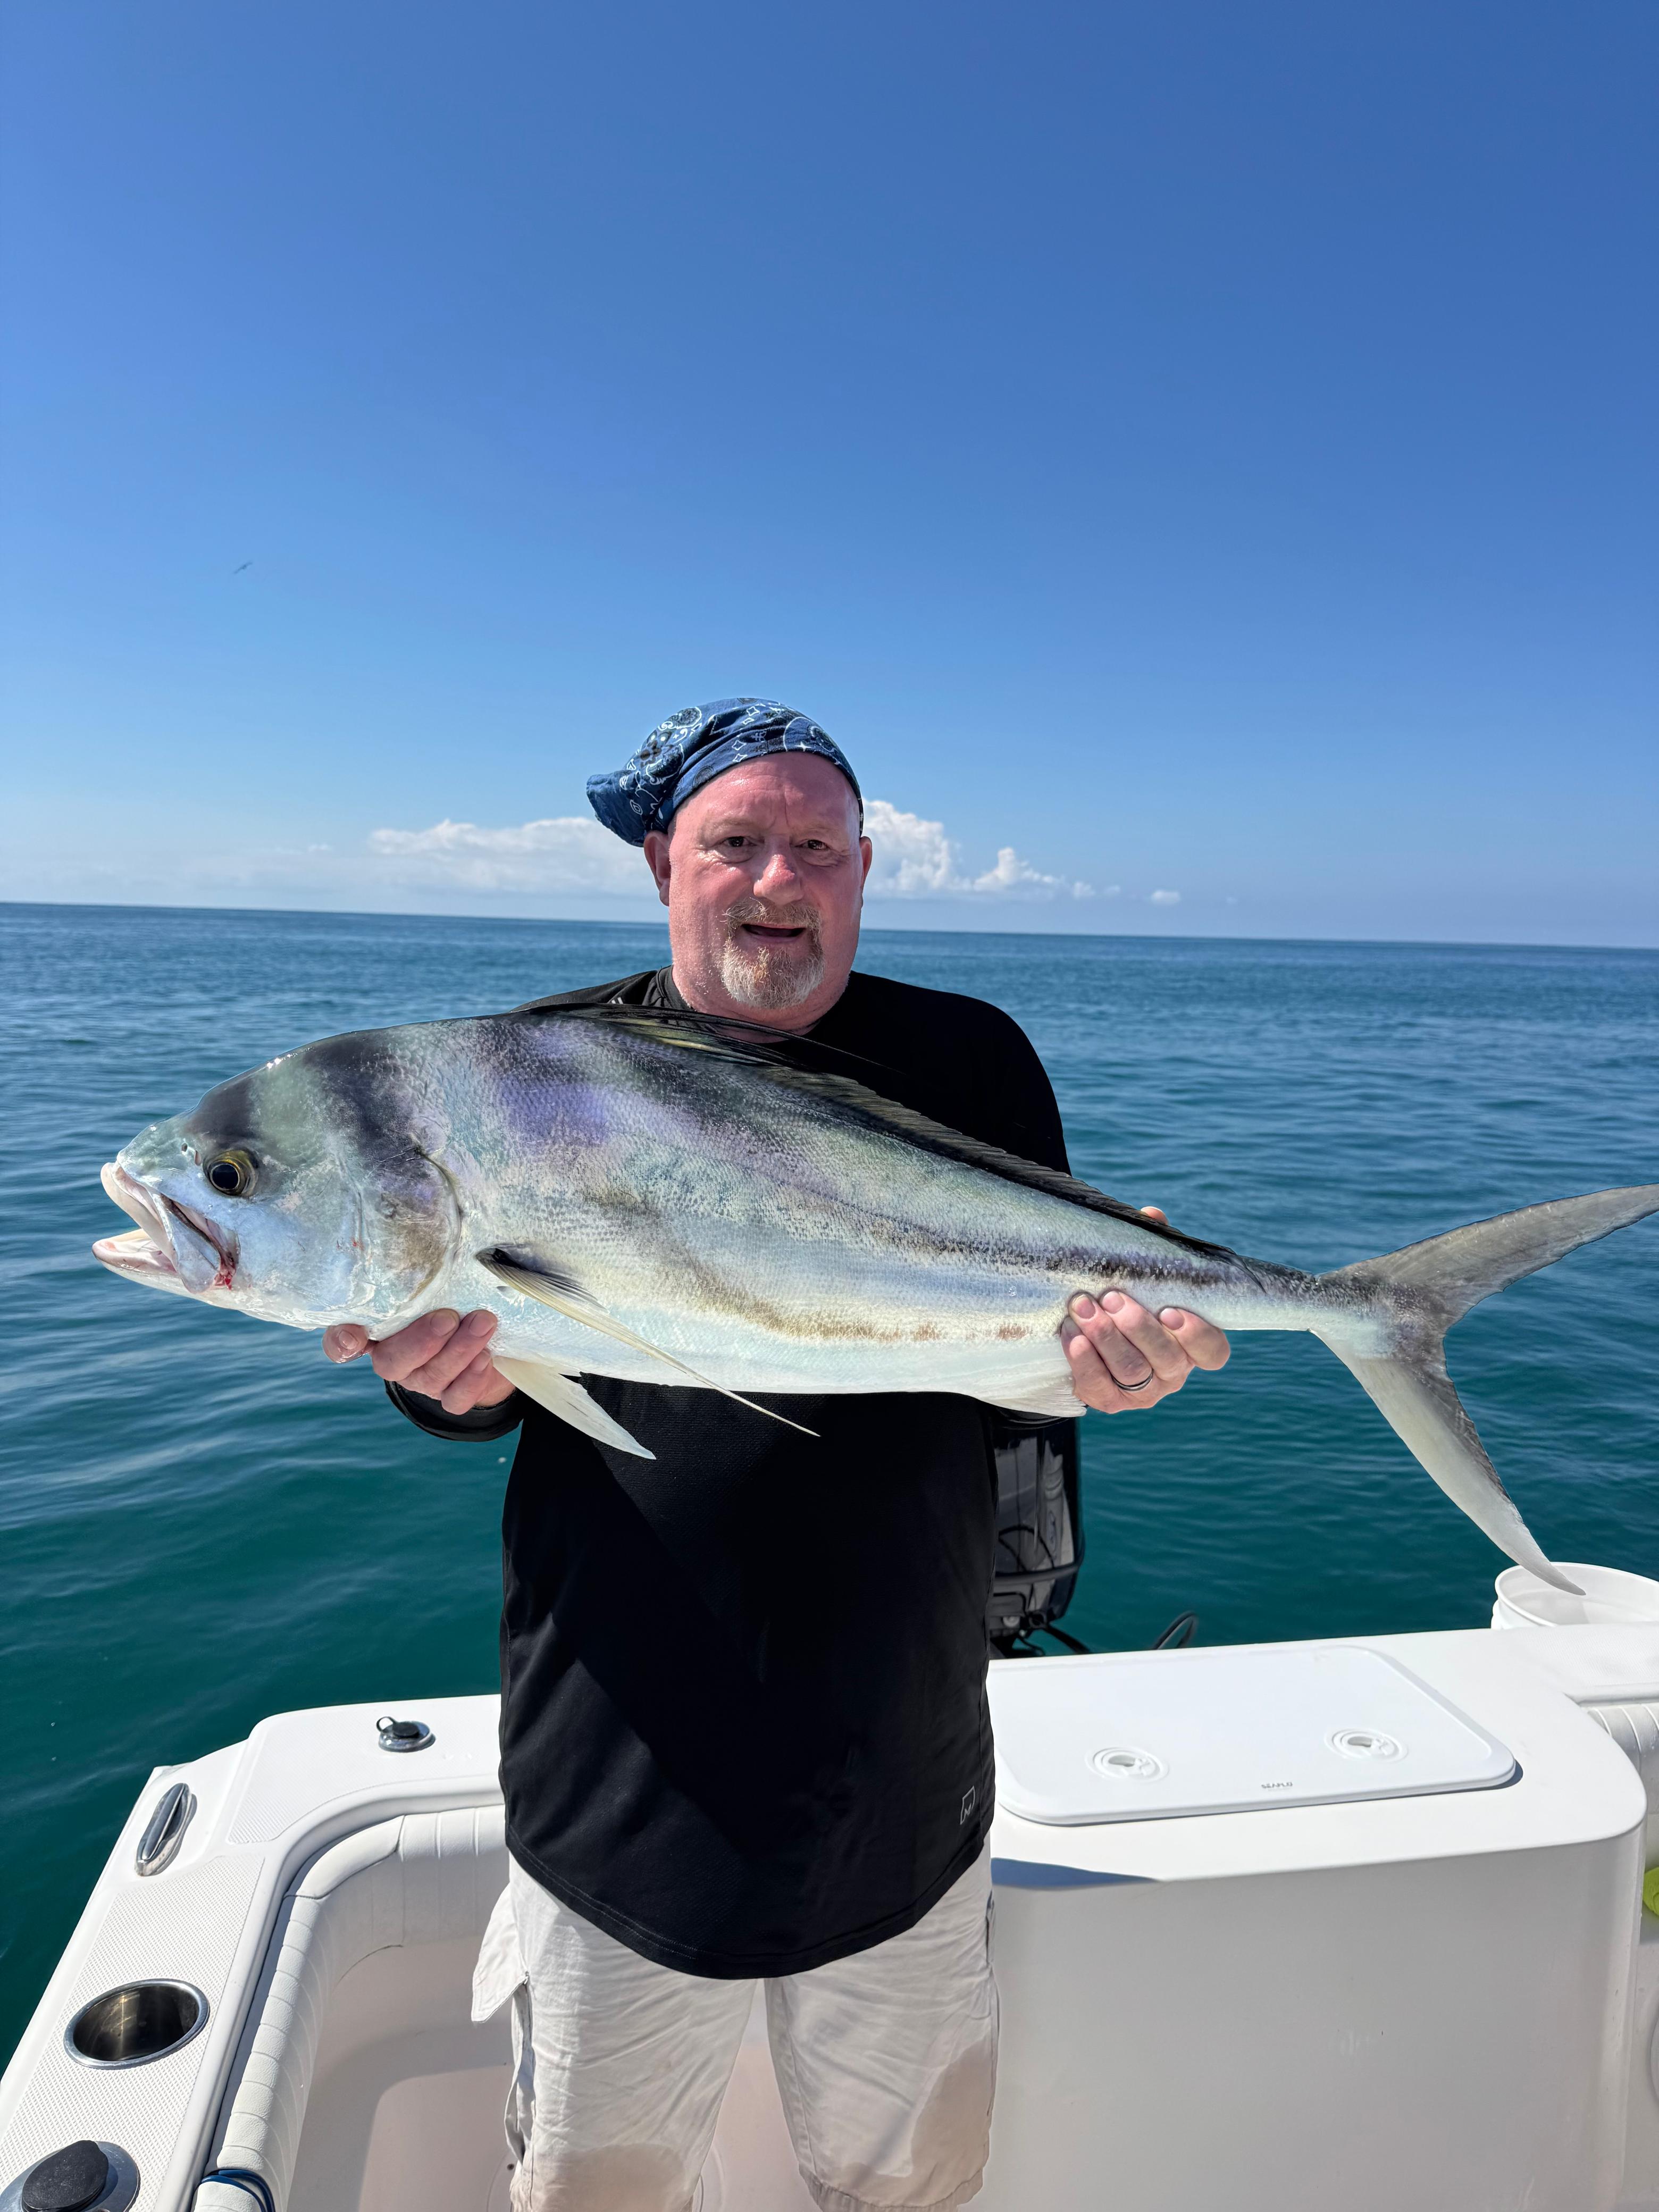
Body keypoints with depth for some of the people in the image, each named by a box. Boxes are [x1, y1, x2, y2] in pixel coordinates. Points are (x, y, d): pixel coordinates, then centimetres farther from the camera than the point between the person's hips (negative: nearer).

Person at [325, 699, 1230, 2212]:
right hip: (619, 1788, 0)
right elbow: (474, 1380, 0)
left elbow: (1040, 1343, -1)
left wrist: (1113, 1356, -23)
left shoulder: (970, 1061, -4)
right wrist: (454, 1375, -23)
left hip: (903, 1789, 1)